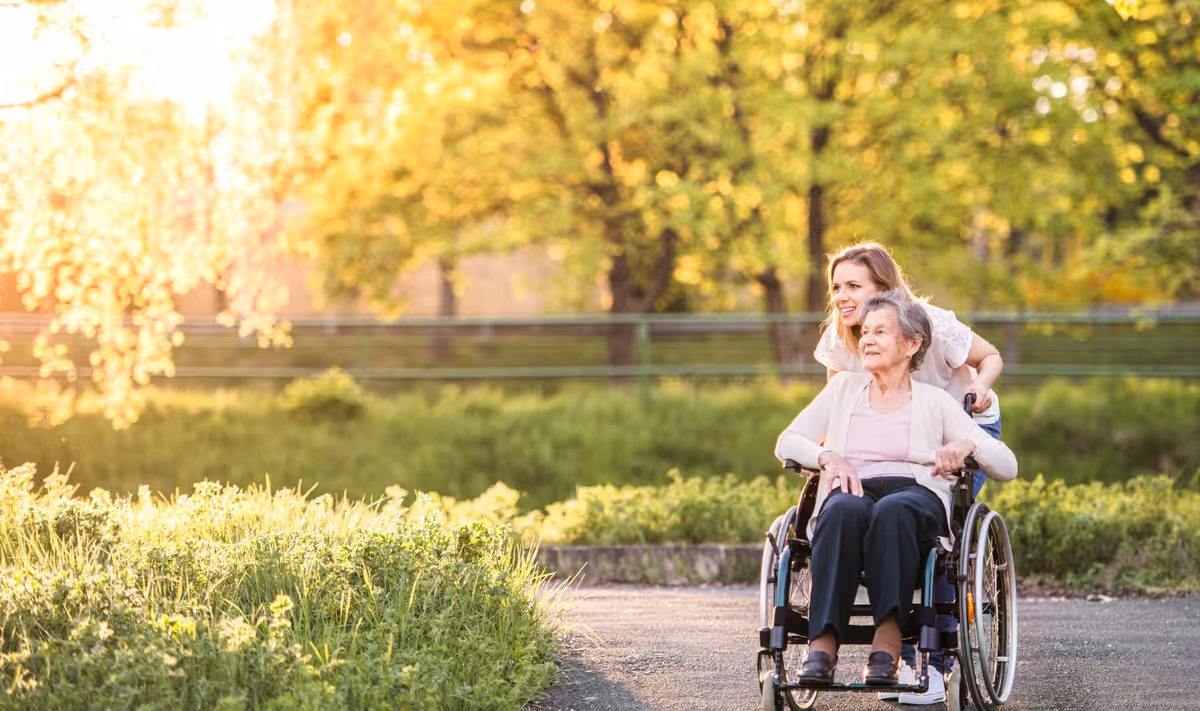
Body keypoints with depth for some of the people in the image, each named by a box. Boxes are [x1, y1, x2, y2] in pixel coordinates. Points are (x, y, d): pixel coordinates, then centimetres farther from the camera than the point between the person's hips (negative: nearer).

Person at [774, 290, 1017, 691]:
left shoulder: (934, 401, 17)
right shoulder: (844, 388, 25)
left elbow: (1007, 467, 11)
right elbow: (787, 443, 17)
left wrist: (968, 445, -11)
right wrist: (828, 455, -4)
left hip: (918, 496, -1)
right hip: (852, 493, 1)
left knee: (893, 510, -40)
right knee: (844, 509, -38)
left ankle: (888, 643, -47)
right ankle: (822, 644, -47)